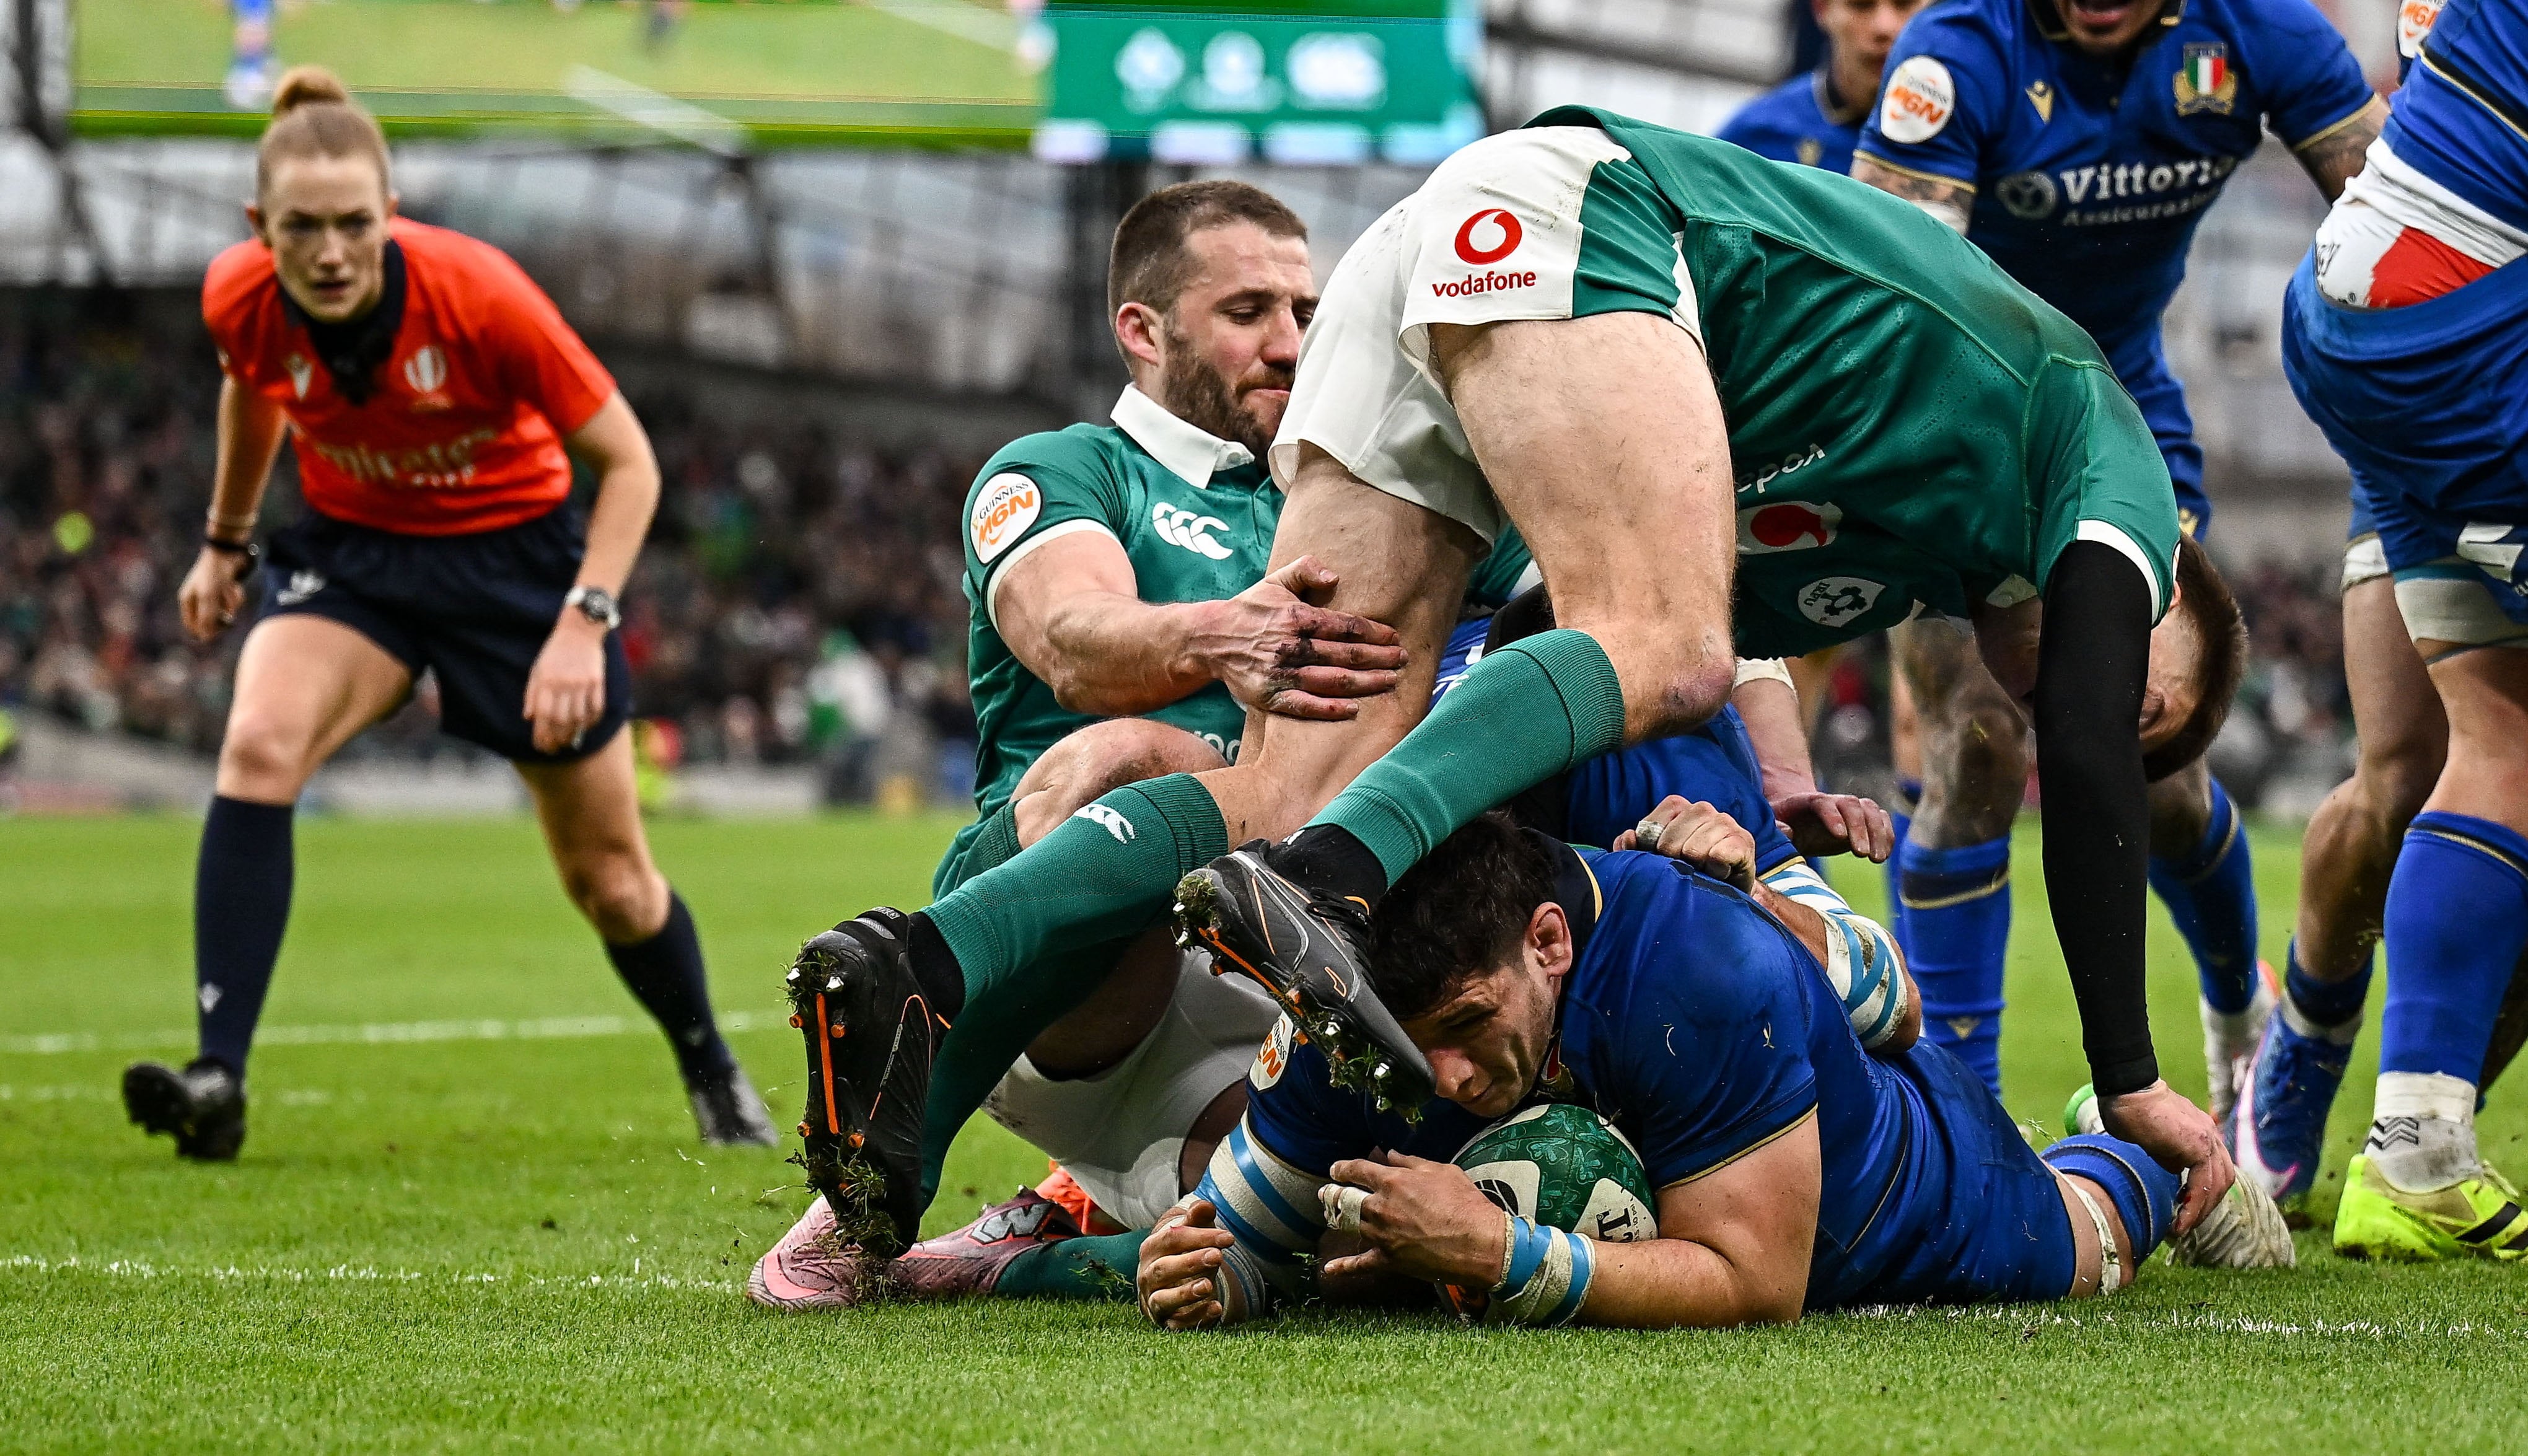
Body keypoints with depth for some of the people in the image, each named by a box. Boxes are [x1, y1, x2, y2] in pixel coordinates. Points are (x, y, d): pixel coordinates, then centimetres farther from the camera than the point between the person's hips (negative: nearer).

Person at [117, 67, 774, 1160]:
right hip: (349, 550, 2)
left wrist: (584, 624, -30)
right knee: (258, 747, -29)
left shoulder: (479, 294, -30)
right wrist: (224, 541, 19)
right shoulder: (240, 301, -20)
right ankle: (218, 1080, -31)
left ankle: (713, 1073, 37)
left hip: (514, 548, -2)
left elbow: (628, 463, -20)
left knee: (610, 880, 8)